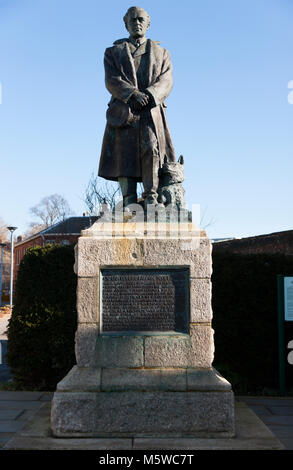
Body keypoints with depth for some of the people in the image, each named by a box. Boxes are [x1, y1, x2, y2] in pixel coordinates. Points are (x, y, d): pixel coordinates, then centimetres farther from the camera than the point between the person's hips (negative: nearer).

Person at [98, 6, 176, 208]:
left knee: (152, 150, -18)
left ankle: (151, 197, -17)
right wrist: (132, 94, -16)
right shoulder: (113, 52, 21)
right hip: (123, 112, 0)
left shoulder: (161, 53, 23)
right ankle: (129, 201, -7)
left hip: (151, 112, 0)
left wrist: (149, 94, -16)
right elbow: (112, 80, 3)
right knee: (124, 156, -8)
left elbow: (166, 82, 6)